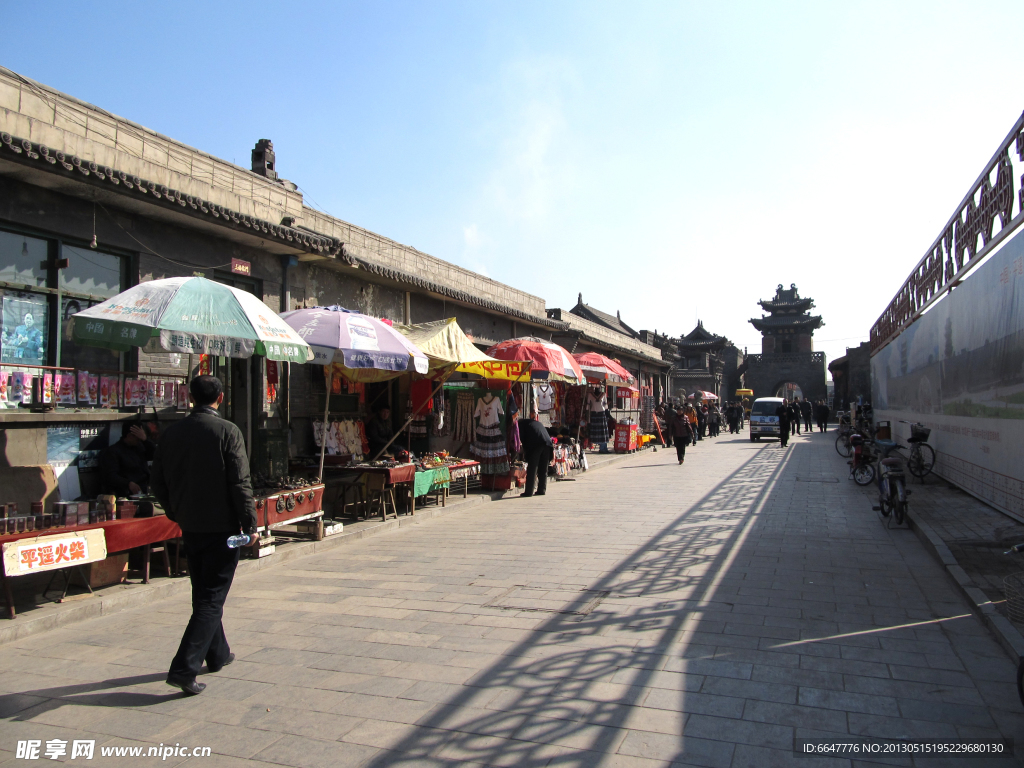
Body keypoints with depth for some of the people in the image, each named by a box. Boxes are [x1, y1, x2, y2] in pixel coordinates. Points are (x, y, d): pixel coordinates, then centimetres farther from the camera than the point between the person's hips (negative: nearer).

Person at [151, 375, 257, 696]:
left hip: (190, 527, 6)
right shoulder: (227, 431, -13)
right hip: (222, 526, -6)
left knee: (203, 595, 19)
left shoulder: (172, 432, 3)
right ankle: (184, 668, -4)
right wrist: (250, 524, -9)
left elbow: (158, 482, 8)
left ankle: (217, 654, 33)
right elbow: (240, 483, -16)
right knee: (212, 599, 1)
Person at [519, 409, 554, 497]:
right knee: (543, 469, 14)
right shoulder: (539, 423, 34)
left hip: (535, 445, -5)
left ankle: (529, 491, -3)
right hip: (547, 444, 5)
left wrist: (525, 449, 17)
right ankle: (542, 490, 16)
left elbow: (521, 437, 9)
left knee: (531, 468, -2)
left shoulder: (522, 422, 19)